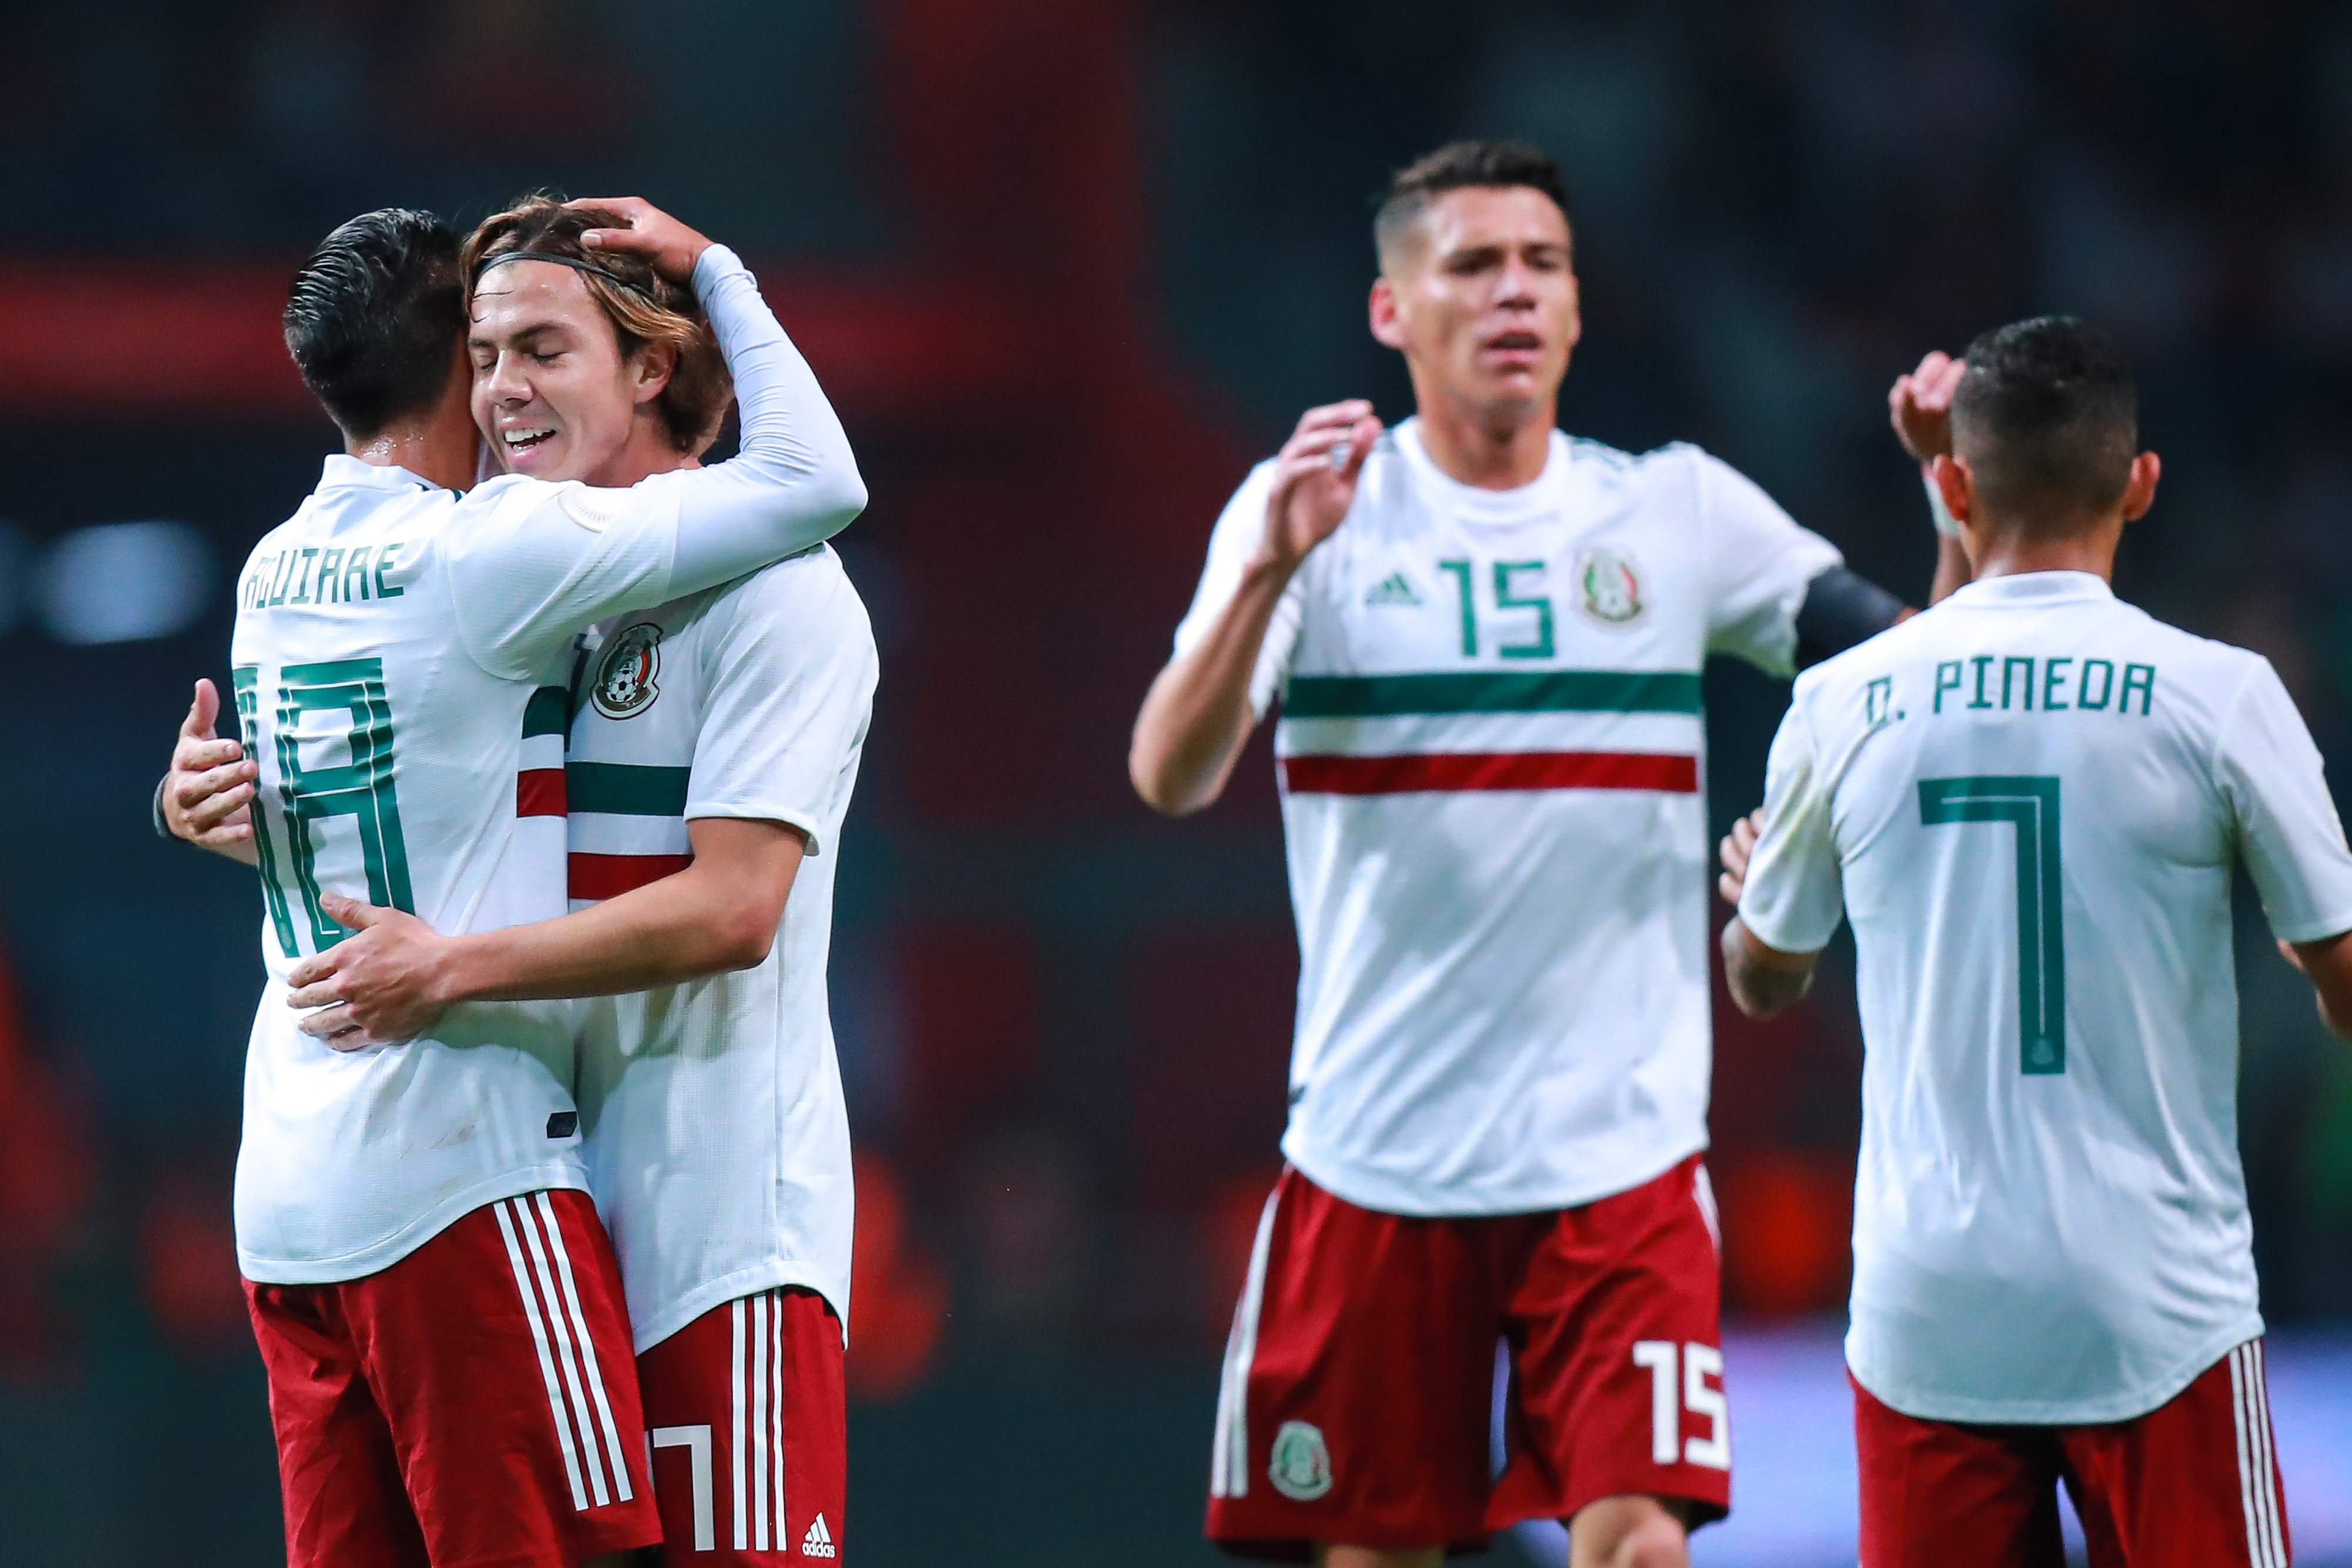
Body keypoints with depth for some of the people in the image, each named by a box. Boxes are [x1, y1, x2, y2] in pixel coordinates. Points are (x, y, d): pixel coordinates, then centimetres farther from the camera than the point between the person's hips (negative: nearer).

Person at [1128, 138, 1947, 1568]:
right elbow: (1169, 777, -12)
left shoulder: (1678, 511, 6)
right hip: (1377, 1161, 0)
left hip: (1622, 1150, 0)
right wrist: (1271, 570, -27)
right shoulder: (1316, 507, 0)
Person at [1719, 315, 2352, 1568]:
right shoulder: (2218, 696, -6)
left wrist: (1747, 886, 40)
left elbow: (1764, 982, 17)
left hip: (1924, 1311, 2)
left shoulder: (1841, 703, 1)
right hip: (2156, 1313, -2)